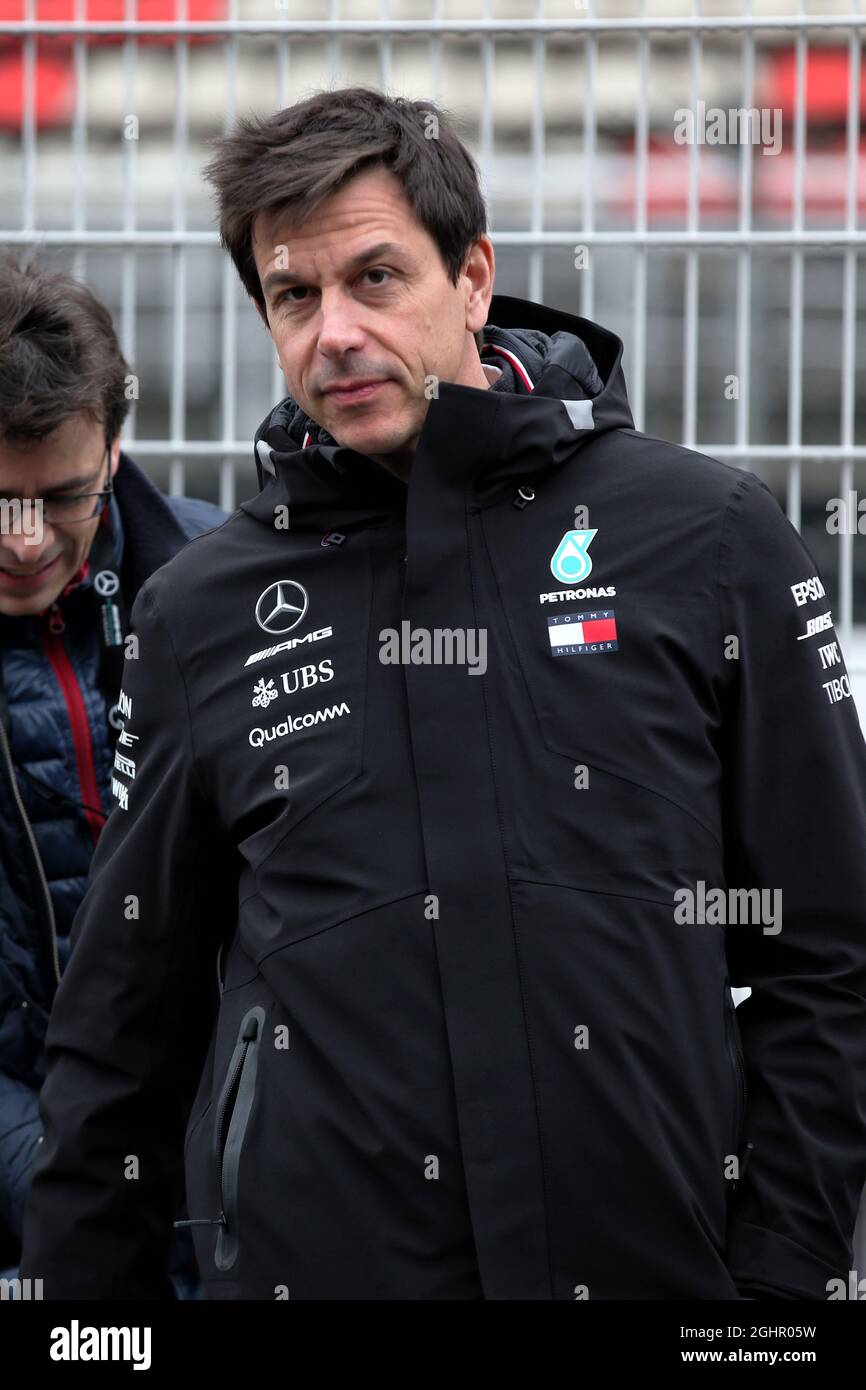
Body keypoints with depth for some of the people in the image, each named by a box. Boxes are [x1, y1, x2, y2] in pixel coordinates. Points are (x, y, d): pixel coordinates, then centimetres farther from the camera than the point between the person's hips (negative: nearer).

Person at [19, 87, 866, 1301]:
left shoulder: (708, 541, 1)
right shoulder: (202, 609, 8)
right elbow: (128, 1019, 14)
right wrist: (82, 1286, 9)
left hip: (657, 1256, -1)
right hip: (304, 1257, 2)